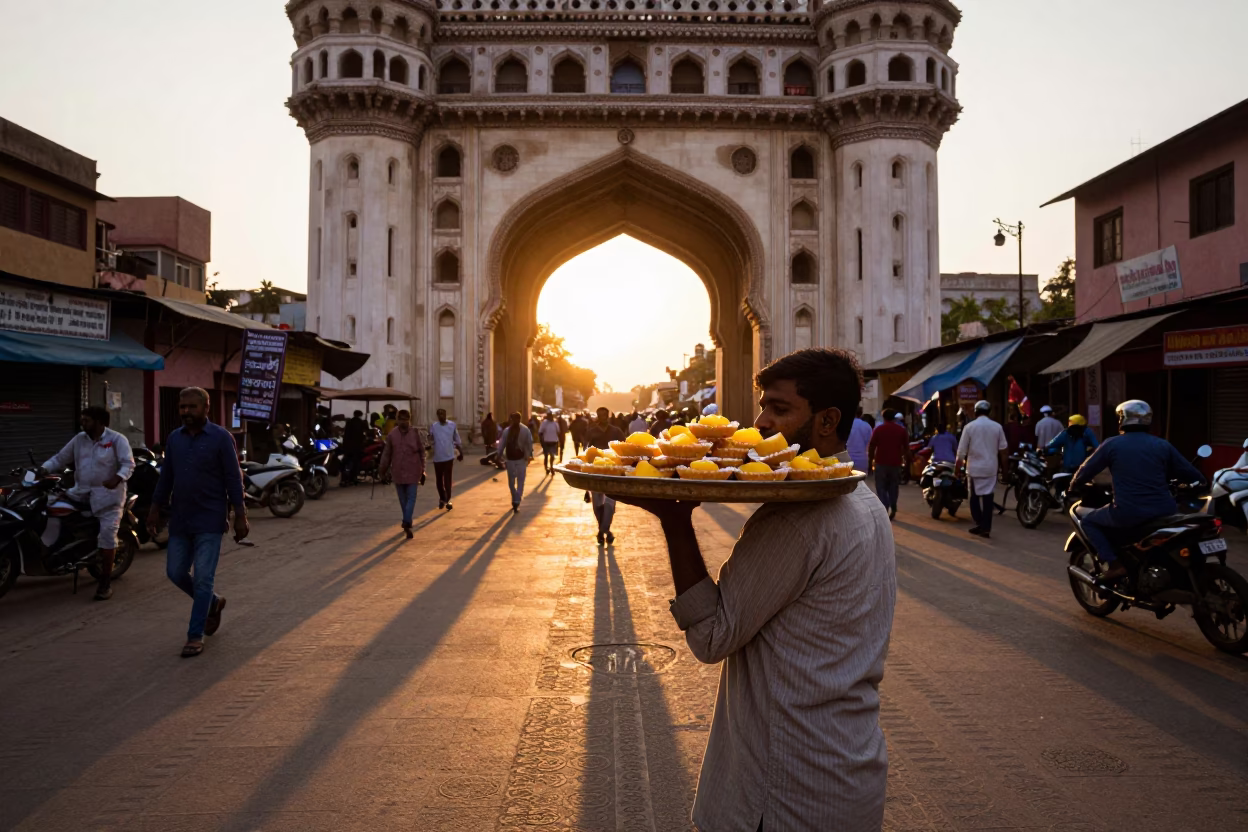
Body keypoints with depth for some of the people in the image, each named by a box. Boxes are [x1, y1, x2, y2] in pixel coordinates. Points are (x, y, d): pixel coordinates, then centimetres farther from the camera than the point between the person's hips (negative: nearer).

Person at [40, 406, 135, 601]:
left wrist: (117, 478, -33)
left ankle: (105, 581, -5)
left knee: (107, 534, -12)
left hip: (107, 494, -6)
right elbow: (60, 458, 12)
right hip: (81, 492, 6)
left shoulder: (117, 439, -5)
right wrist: (43, 468, -6)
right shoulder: (79, 439, 12)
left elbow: (128, 464, -13)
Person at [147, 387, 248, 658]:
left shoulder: (221, 438, -8)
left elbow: (234, 479, -9)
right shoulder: (174, 438, 8)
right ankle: (213, 603, 34)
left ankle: (195, 636, 6)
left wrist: (240, 516, -12)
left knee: (203, 578, -4)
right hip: (179, 520, 6)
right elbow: (165, 477, 15)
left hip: (209, 522, -6)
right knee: (175, 573, 9)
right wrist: (155, 509, 12)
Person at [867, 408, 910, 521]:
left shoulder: (878, 429, -1)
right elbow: (906, 448, 7)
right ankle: (893, 509, 10)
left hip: (881, 463, -2)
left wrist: (870, 463, 6)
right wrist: (906, 462, 14)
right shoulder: (902, 430, 6)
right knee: (893, 487, 16)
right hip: (896, 463, 2)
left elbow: (871, 447, -1)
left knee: (881, 488, 2)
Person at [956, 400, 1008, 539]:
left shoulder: (969, 426, -6)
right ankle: (986, 527, 3)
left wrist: (958, 465, 5)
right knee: (988, 497, 4)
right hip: (991, 467, 2)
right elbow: (1002, 449, 5)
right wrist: (1003, 467, 15)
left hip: (974, 467, -2)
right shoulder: (997, 427, 1)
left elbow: (962, 449, -5)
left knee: (975, 497, 10)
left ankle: (979, 523, 5)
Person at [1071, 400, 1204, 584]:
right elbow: (1195, 477, 9)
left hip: (1128, 513, -4)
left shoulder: (1112, 444, 1)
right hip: (1164, 512, 4)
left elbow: (1086, 470, 7)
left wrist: (1074, 484, 27)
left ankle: (1114, 564, 0)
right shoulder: (1162, 445, 8)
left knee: (1089, 521, 19)